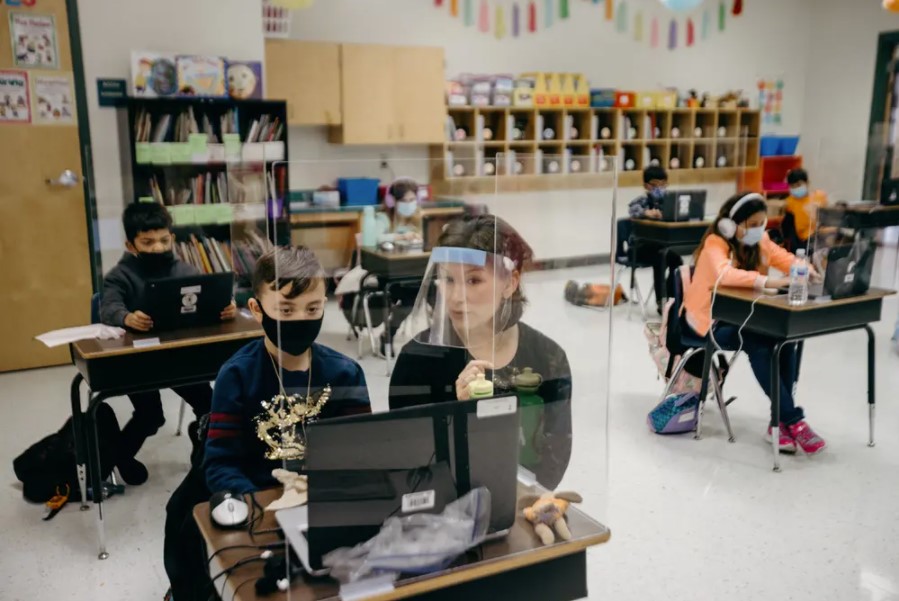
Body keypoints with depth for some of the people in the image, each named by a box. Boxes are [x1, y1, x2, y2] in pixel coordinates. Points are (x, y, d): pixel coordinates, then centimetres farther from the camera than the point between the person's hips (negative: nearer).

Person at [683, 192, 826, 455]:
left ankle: (781, 420, -16)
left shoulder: (761, 242, 4)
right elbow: (724, 274, -38)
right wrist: (766, 281, -48)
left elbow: (787, 259, 8)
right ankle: (794, 420, -23)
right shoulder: (715, 244, -18)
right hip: (709, 318, -6)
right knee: (759, 346, -32)